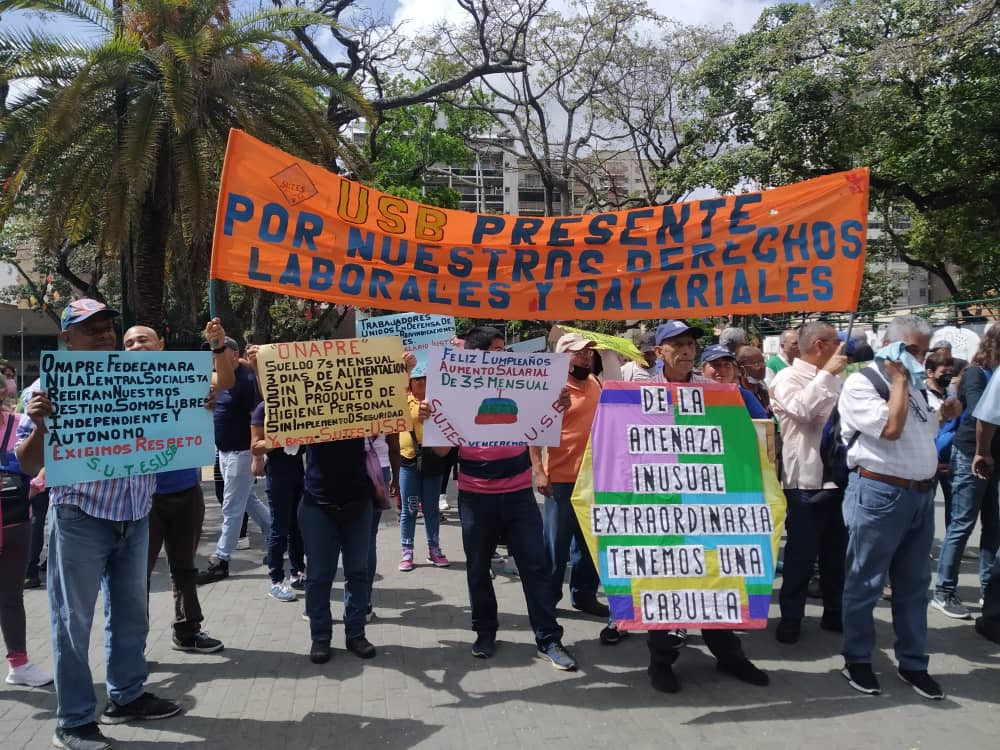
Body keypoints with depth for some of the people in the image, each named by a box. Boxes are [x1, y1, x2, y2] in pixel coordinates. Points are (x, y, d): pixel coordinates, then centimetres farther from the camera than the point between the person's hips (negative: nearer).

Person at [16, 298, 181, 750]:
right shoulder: (51, 386, -6)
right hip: (80, 519, -4)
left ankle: (127, 696, 32)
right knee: (73, 621, 6)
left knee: (130, 614, 15)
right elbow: (29, 465, -7)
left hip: (135, 516, 5)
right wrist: (40, 424, -25)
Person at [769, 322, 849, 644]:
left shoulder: (833, 381, 17)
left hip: (838, 476, 7)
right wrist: (826, 372, -20)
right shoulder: (788, 379, -8)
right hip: (807, 479, -7)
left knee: (837, 552, 16)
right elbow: (802, 408, -28)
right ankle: (790, 618, 13)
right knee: (801, 554, 1)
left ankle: (834, 613, 29)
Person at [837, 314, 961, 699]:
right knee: (865, 583, 4)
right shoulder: (860, 383, -9)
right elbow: (890, 428, -21)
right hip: (880, 494, -8)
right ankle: (857, 660, 18)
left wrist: (944, 414, 10)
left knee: (913, 584, 16)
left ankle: (913, 663, 28)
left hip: (921, 494, 8)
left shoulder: (913, 385, 17)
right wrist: (899, 380, -12)